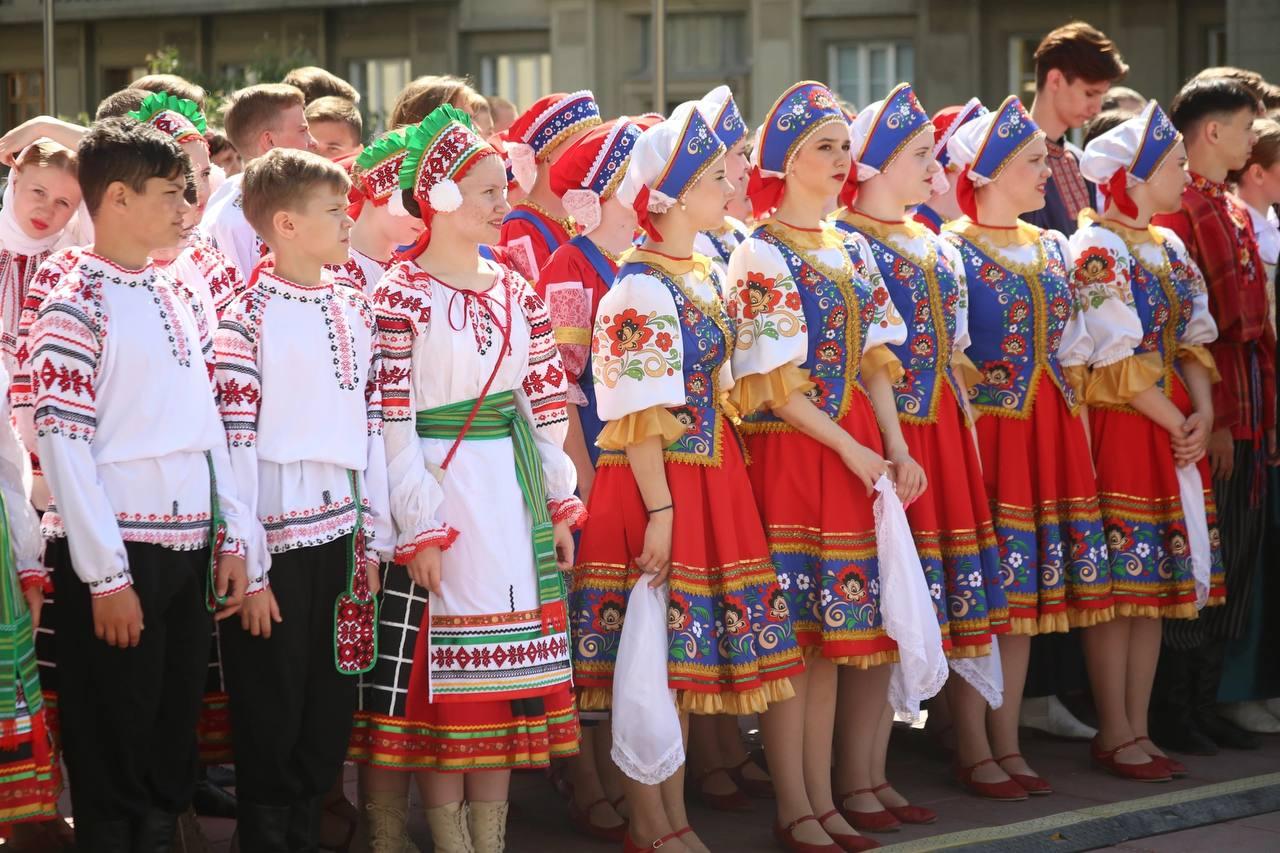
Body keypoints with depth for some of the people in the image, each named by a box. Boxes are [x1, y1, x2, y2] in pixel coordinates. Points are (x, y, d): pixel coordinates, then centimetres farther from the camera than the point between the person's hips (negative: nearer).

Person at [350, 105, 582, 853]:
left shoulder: (517, 291, 11)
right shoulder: (401, 297, -9)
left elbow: (545, 405, 14)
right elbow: (393, 424, -12)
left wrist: (560, 504, 10)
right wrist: (420, 530, -15)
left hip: (515, 491, 6)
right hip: (440, 490, -6)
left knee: (505, 671, 8)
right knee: (443, 676, -1)